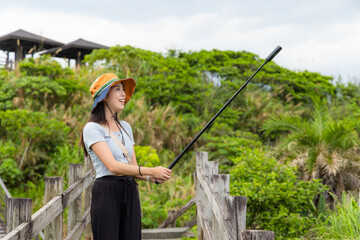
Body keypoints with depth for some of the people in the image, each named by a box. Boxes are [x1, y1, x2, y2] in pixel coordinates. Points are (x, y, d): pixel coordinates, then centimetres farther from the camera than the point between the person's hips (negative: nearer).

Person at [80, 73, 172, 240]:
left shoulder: (125, 127, 15)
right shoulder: (92, 128, -7)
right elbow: (112, 166, -19)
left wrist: (151, 178, -6)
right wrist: (151, 171, -21)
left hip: (130, 192, 6)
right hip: (106, 193, -6)